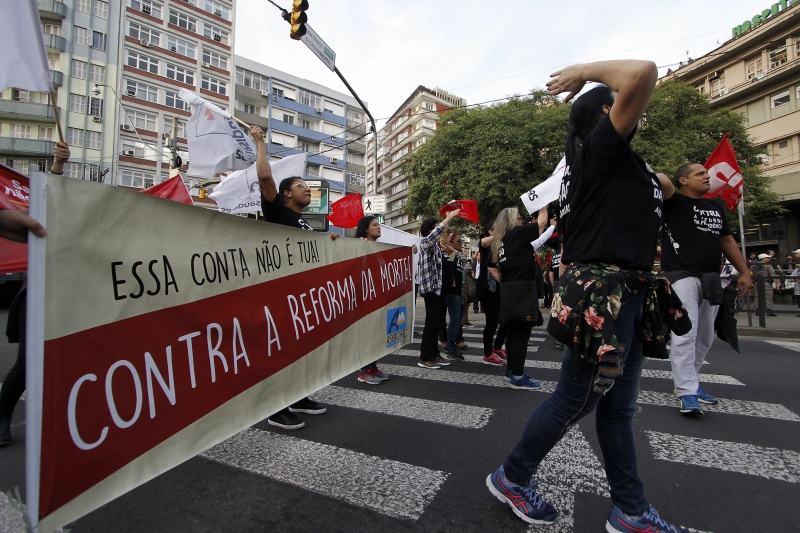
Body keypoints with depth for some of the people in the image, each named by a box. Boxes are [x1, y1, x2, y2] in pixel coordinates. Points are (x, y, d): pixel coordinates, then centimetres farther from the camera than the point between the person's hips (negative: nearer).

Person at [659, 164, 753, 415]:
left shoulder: (715, 207, 19)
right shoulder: (674, 202, -1)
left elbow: (727, 240, 22)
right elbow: (662, 181, -24)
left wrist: (744, 272, 20)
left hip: (711, 280, 7)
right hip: (681, 276, -7)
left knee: (705, 337, 12)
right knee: (685, 334, -13)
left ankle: (688, 381, 25)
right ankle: (687, 393, -10)